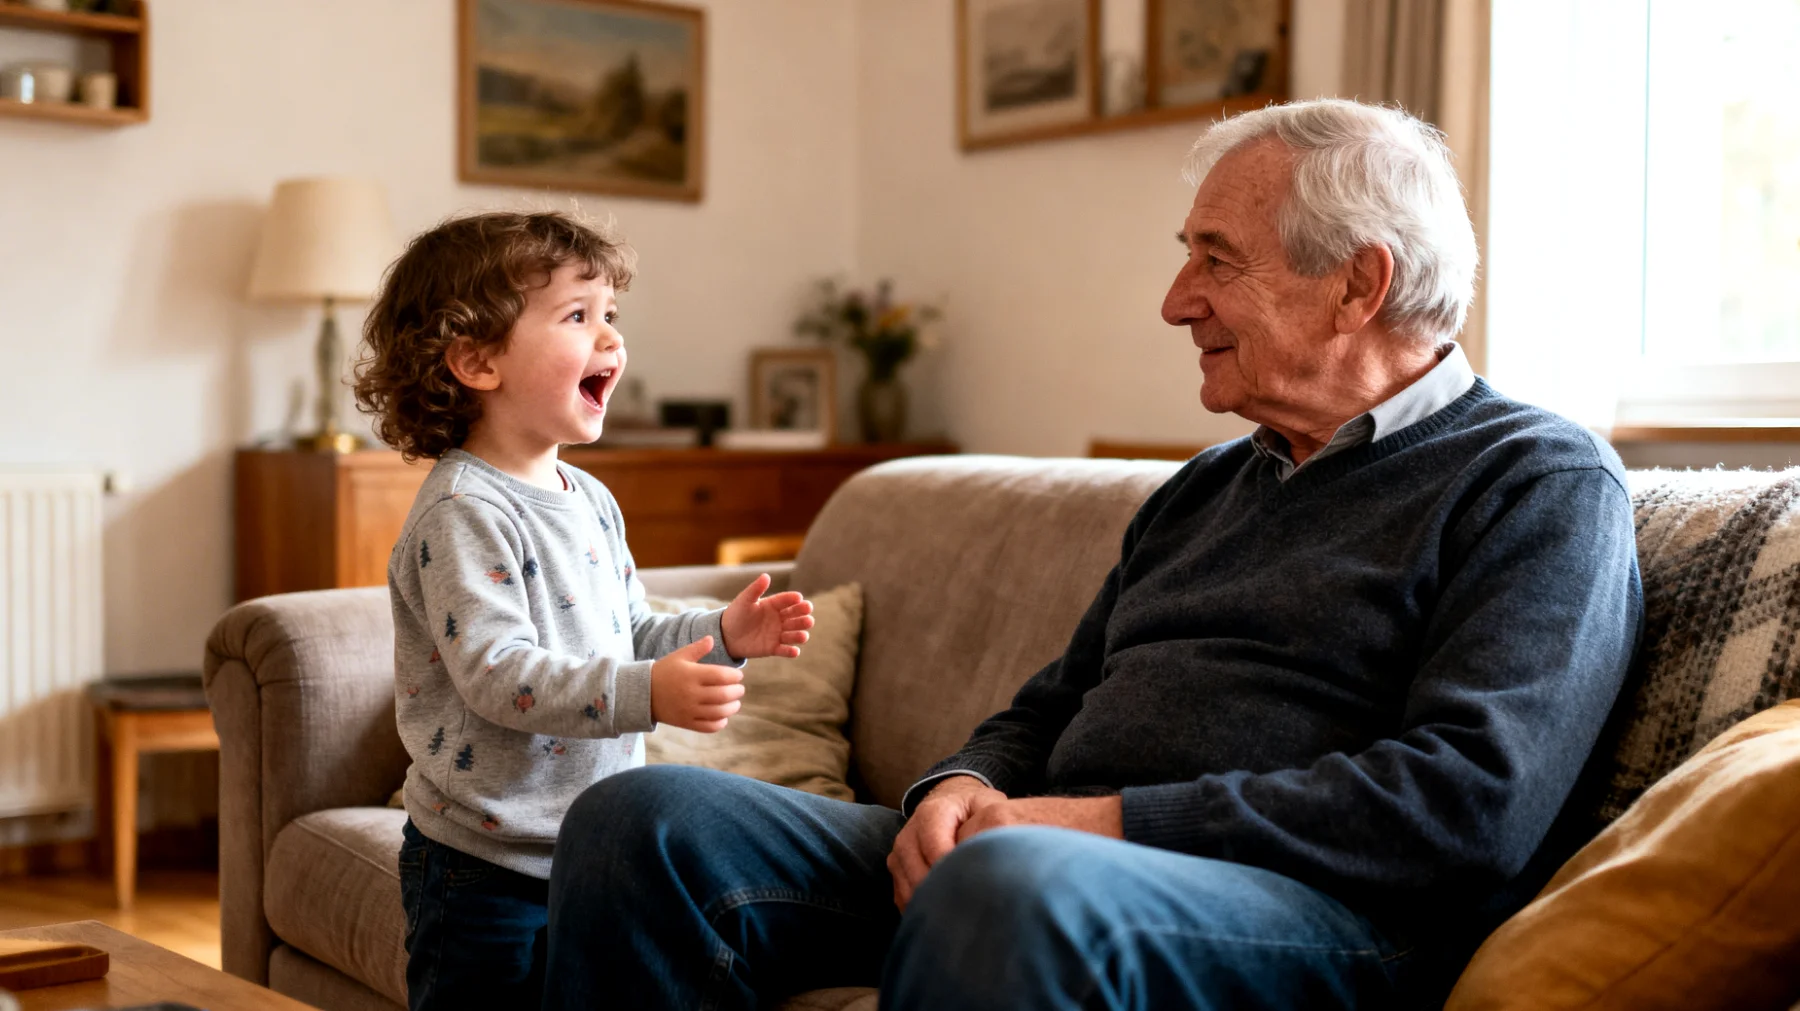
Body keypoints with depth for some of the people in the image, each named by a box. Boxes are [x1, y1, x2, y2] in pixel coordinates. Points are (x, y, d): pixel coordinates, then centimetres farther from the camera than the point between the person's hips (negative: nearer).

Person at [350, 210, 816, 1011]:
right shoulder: (463, 511, -18)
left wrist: (720, 636, 3)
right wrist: (645, 694, -36)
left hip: (590, 850, 9)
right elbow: (497, 673, -27)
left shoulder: (590, 500, 11)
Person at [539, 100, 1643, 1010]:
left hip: (1328, 920, -7)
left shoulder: (1543, 481, 0)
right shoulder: (1201, 491, 25)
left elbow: (1475, 802, -14)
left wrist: (1117, 821, -16)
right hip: (1050, 857, 7)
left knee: (1017, 885, -42)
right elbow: (1049, 711, 25)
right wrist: (964, 789, 0)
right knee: (640, 821, -8)